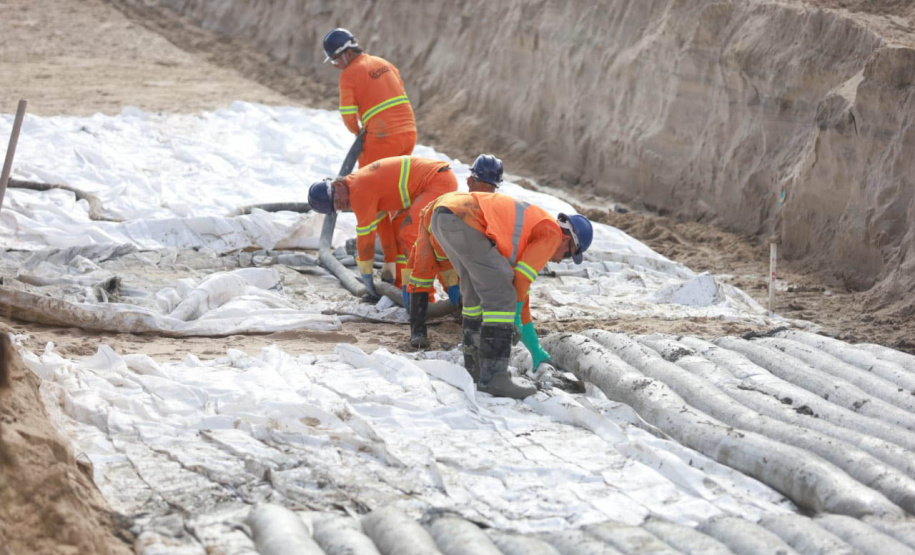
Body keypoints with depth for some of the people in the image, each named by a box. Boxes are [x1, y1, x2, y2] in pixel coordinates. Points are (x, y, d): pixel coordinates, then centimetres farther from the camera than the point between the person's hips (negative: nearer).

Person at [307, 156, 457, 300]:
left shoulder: (360, 190, -17)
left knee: (410, 234, -18)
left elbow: (365, 234, -11)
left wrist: (366, 275, -2)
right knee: (399, 226, 20)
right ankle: (402, 288, 20)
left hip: (440, 182, -11)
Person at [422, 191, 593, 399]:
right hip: (464, 221, -10)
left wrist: (536, 350, 45)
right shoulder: (552, 234, 9)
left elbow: (519, 289, 41)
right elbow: (521, 280, 2)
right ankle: (492, 377, -6)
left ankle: (475, 365, 31)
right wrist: (514, 320, 19)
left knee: (477, 293, 24)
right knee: (501, 298, -5)